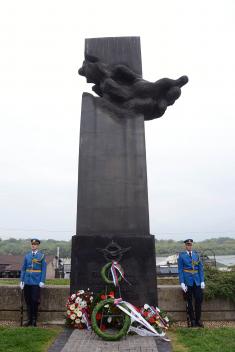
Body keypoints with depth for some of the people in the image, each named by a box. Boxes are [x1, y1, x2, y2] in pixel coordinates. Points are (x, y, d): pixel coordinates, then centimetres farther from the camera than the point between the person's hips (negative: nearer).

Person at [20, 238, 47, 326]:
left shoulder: (42, 256, -2)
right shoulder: (27, 256, 8)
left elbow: (44, 269, -3)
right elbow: (23, 269, 10)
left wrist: (42, 281, -9)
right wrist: (21, 280, 4)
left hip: (36, 282, -3)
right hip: (27, 282, 3)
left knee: (35, 301, -2)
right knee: (28, 300, 7)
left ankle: (34, 320, 13)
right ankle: (29, 319, 20)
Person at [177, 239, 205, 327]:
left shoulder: (196, 254, 8)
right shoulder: (181, 255, -1)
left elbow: (201, 268, 8)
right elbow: (180, 270, -3)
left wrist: (202, 281, 1)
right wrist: (182, 283, -9)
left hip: (197, 281, 3)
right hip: (187, 281, -2)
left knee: (199, 300, 1)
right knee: (189, 302, 6)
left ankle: (198, 319, 18)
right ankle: (192, 320, 20)